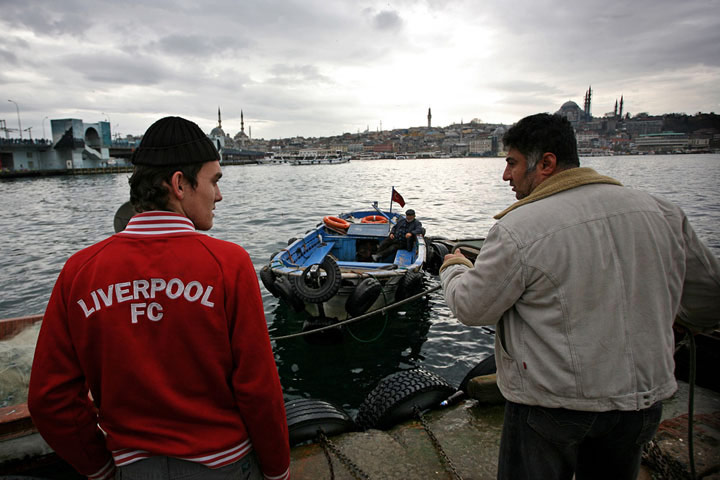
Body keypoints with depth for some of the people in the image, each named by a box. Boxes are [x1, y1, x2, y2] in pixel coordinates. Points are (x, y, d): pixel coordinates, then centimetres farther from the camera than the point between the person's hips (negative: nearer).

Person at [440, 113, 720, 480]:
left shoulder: (518, 230, -21)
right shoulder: (660, 212, -1)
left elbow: (471, 309, -11)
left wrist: (453, 269, 10)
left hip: (550, 402, -5)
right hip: (642, 398, 6)